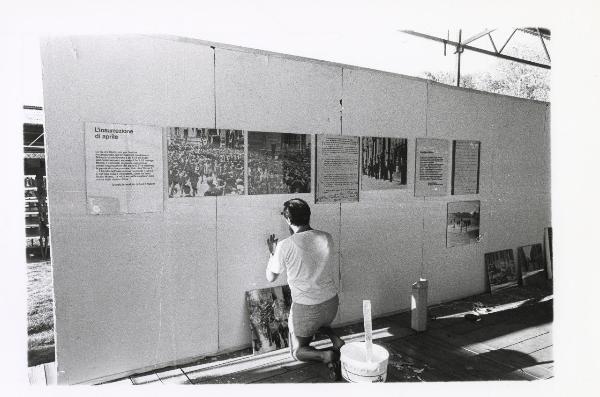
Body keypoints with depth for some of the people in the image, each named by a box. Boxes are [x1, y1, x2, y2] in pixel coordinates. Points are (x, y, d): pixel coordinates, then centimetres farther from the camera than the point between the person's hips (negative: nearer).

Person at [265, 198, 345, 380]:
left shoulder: (285, 246, -20)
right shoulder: (327, 238, -8)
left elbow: (271, 277, -3)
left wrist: (273, 252, 12)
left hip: (305, 307, -5)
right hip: (331, 302, 5)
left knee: (298, 351, 20)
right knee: (320, 324, 39)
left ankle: (326, 355, -9)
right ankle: (336, 340, 9)